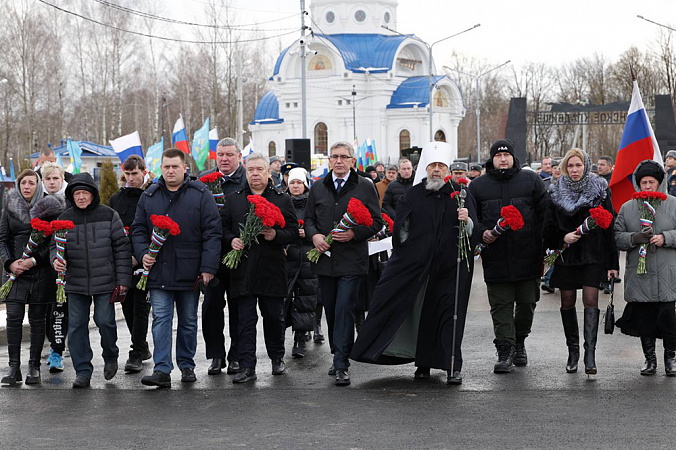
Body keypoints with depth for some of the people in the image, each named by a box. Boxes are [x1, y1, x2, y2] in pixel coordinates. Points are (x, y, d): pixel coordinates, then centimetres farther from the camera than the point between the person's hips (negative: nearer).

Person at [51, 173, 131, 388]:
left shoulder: (108, 215, 0)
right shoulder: (65, 219, 5)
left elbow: (121, 247, 1)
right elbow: (56, 245, 12)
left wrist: (123, 279, -3)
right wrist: (56, 260, -13)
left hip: (105, 281, -2)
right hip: (75, 283, 2)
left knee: (104, 320, -4)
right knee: (76, 326, 1)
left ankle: (110, 357, 25)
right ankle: (82, 371, 9)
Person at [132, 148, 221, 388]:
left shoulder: (200, 195, -2)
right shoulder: (149, 196, 8)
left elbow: (212, 232, -5)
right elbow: (138, 229, 14)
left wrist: (208, 267, -10)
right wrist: (142, 253, -4)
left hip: (189, 271, -1)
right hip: (158, 271, 2)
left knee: (188, 321, 10)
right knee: (161, 320, -5)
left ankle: (187, 365, 23)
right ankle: (162, 370, -7)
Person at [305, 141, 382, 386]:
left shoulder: (365, 187, 1)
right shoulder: (318, 187, 11)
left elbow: (376, 222, -1)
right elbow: (308, 218, 15)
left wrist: (354, 233, -16)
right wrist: (314, 235, -6)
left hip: (351, 260, -4)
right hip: (324, 259, 4)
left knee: (344, 310, -10)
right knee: (331, 310, 12)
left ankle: (341, 366, -9)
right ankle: (338, 355, 27)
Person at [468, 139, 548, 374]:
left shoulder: (531, 180, 5)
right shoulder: (478, 186, 8)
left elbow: (545, 214, 5)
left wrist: (544, 248, -1)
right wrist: (481, 233, -9)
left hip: (527, 256, 0)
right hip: (495, 258, 0)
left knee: (527, 302, 9)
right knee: (501, 306, -1)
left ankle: (519, 342, 30)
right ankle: (505, 352, 0)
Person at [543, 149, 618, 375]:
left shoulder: (600, 190, 0)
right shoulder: (556, 193, 5)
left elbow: (610, 225, 0)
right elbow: (548, 227, 9)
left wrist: (613, 262, -4)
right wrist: (563, 237, -14)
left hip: (592, 254, -2)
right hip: (566, 254, 2)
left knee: (590, 300, -11)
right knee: (567, 303, 5)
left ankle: (590, 354, -13)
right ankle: (573, 351, 17)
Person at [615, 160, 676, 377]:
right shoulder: (627, 208, 10)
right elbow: (618, 237, 5)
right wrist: (635, 238, -13)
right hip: (639, 274, 2)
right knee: (643, 317, 5)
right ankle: (650, 358, 18)